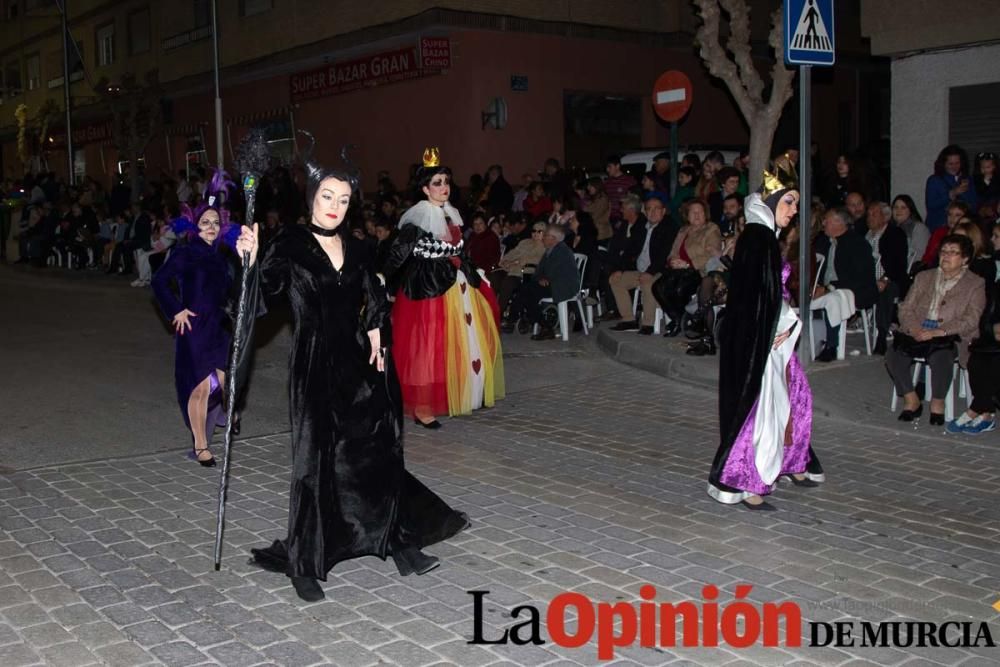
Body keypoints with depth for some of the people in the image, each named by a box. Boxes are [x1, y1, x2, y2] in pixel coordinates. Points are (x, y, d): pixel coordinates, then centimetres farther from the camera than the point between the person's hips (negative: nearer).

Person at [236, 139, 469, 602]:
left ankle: (399, 543, 26)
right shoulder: (290, 246, -6)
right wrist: (251, 259, -35)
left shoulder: (353, 248, 9)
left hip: (360, 365, 5)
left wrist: (376, 330, 4)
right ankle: (304, 564, 7)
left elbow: (375, 298, 20)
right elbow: (261, 291, -18)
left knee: (377, 454, 12)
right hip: (315, 369, -5)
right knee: (316, 463, -4)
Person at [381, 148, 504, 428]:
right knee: (427, 347, -6)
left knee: (466, 340, 14)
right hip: (428, 287, -8)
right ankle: (422, 407, 0)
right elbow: (399, 253, -17)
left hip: (456, 285, 8)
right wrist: (381, 281, -22)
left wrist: (475, 276, 20)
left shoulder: (452, 214, 11)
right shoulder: (418, 217, -12)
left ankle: (460, 393, 29)